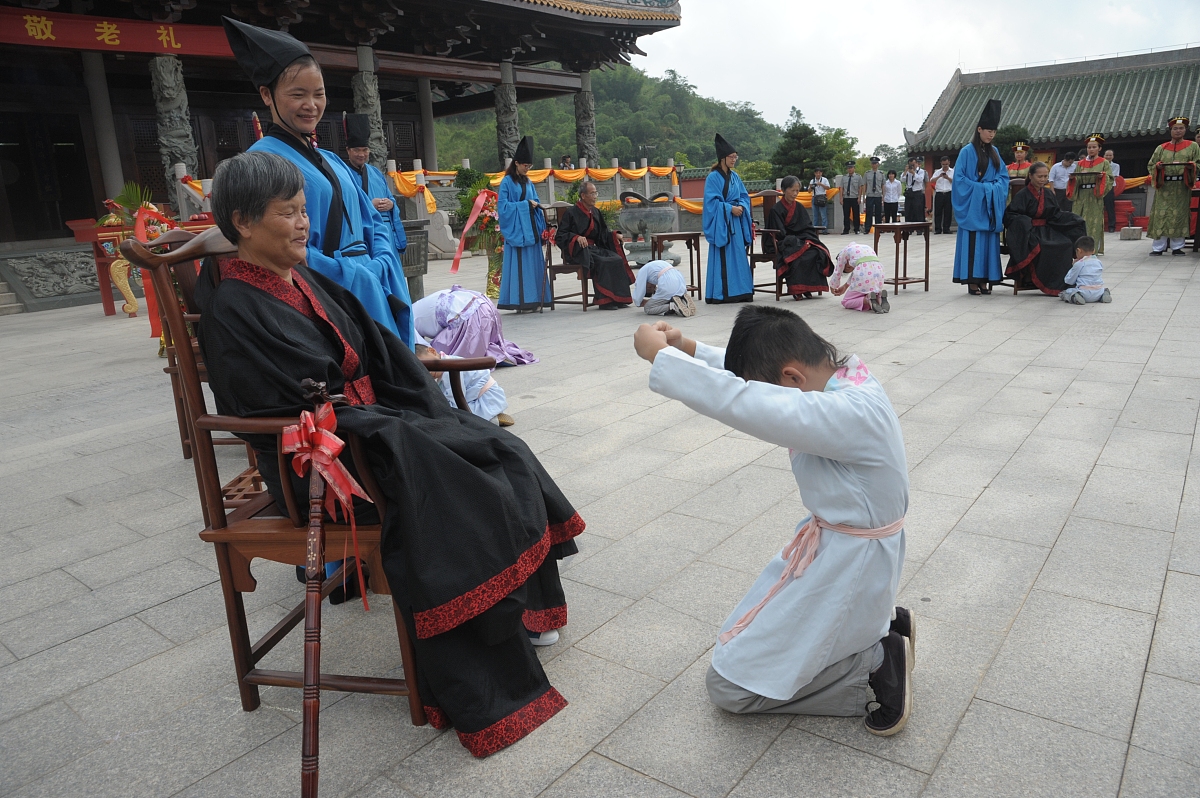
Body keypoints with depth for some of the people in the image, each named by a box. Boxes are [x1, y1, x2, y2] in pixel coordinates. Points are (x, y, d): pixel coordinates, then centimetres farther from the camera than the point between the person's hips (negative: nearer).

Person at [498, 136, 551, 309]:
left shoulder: (528, 182, 17)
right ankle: (519, 301, -6)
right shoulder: (507, 182, -3)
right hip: (517, 230, -7)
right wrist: (525, 204, -12)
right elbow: (503, 206, -10)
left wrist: (537, 206, -3)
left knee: (533, 263, 4)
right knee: (519, 264, -8)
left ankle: (533, 300, 7)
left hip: (531, 228, 7)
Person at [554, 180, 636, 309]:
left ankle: (619, 298, -18)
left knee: (618, 259, -19)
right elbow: (560, 236, -7)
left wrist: (614, 235, -2)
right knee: (601, 263, -32)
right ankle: (605, 300, -26)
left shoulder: (596, 212, 16)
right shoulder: (571, 213, -4)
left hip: (595, 248, 6)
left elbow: (603, 233, 20)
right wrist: (577, 238, -24)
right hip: (578, 251, -6)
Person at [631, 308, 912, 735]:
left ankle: (876, 661, 3)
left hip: (846, 567, -9)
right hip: (835, 545, 10)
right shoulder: (845, 374, -4)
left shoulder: (849, 414, -33)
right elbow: (753, 375, 5)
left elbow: (738, 401, -38)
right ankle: (879, 621, 18)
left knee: (729, 686, 0)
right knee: (749, 636, 27)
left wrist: (659, 353, -26)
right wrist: (687, 347, -7)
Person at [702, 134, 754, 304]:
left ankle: (738, 291, 12)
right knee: (722, 258, -7)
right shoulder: (713, 177, -6)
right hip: (721, 222, -7)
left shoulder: (734, 176, 14)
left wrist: (741, 207, -6)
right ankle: (719, 294, -3)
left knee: (738, 255, 6)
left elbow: (744, 196, 15)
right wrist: (730, 208, -17)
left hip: (735, 222, 7)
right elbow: (711, 200, -12)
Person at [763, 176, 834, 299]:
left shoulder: (799, 207, 15)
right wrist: (799, 243, -18)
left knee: (818, 252, -24)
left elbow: (808, 228, 12)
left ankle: (809, 288, -21)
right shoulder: (776, 209, -3)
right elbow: (780, 233, -10)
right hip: (785, 243, -5)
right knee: (799, 257, -35)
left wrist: (807, 240, -10)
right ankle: (797, 290, -25)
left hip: (802, 241, 5)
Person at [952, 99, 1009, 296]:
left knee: (989, 241, 4)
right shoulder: (967, 151, -3)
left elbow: (1003, 175, 15)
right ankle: (972, 281, -5)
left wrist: (995, 188, -5)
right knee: (973, 242, -8)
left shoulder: (994, 152, 14)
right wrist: (980, 188, -13)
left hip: (991, 204, 6)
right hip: (973, 205, -6)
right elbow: (959, 177, -8)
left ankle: (984, 280, 8)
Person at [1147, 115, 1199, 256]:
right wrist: (1157, 166, -10)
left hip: (1182, 187, 0)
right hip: (1164, 187, 0)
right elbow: (1150, 165, 11)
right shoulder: (1161, 148, 12)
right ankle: (1158, 247, -2)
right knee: (1161, 215, -4)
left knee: (1180, 215, -1)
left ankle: (1177, 247, 5)